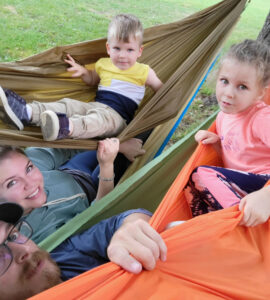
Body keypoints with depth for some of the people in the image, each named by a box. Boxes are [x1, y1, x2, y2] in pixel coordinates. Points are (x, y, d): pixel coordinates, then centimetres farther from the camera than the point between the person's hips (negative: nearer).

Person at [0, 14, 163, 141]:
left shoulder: (143, 72, 7)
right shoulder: (103, 64, 19)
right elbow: (93, 80, 37)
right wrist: (84, 72, 16)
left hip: (118, 116, -5)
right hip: (94, 105, 6)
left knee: (100, 118, -38)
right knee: (68, 104, -17)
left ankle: (66, 127, -68)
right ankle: (26, 112, -35)